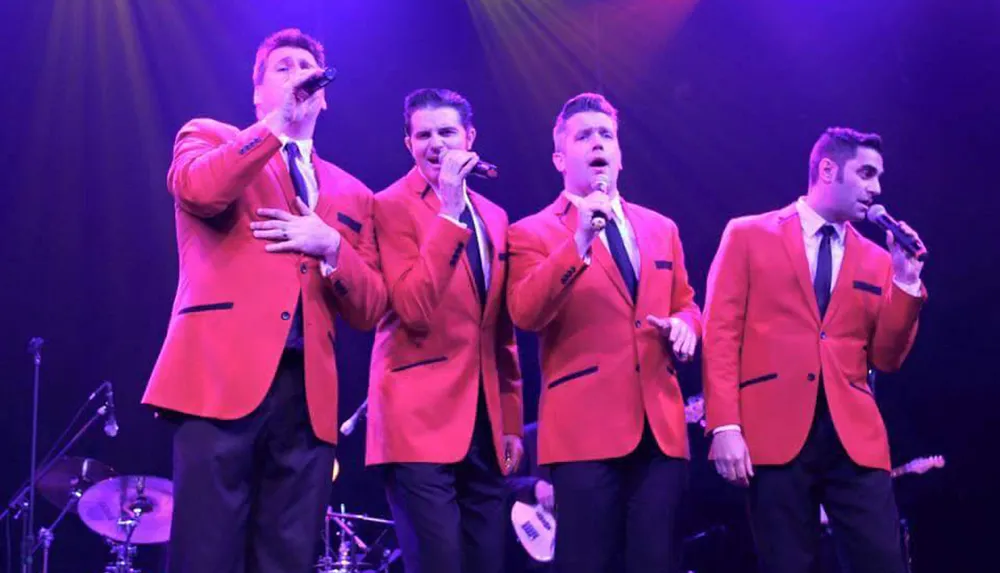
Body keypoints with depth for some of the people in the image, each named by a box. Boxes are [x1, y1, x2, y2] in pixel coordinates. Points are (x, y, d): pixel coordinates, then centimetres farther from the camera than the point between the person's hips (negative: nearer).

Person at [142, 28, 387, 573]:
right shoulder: (210, 138, 13)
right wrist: (278, 121, -6)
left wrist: (331, 246, -2)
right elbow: (198, 189, -12)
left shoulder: (351, 194, 22)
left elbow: (370, 309, 15)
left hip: (307, 395, 4)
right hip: (222, 377, -4)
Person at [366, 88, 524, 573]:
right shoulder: (391, 206, -4)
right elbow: (414, 310, -18)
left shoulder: (493, 217, 15)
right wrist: (449, 212, -19)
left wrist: (511, 420, 15)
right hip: (421, 421, -6)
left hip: (485, 425, 7)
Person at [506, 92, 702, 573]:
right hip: (585, 428, -4)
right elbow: (525, 315, -14)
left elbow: (684, 304, 26)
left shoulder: (660, 228, 18)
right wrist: (578, 241, -23)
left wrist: (684, 325, 2)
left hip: (660, 428, 5)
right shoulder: (532, 233, 2)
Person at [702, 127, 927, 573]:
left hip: (856, 438, 3)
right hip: (776, 435, -3)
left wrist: (905, 282, 1)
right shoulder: (748, 235, 6)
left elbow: (885, 358, 13)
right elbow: (721, 334, -1)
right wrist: (725, 425, -11)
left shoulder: (876, 259, 16)